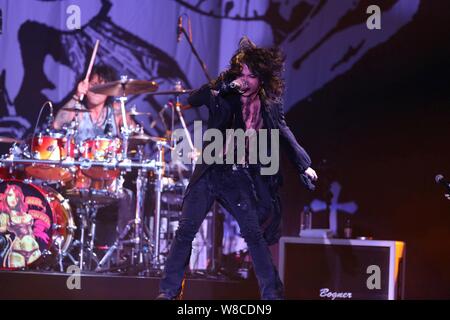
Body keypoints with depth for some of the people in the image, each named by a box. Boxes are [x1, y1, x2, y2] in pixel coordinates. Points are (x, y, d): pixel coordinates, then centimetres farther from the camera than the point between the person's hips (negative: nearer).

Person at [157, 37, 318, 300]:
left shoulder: (270, 107, 3)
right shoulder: (224, 96, -3)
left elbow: (285, 136, 16)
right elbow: (192, 101, -15)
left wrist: (305, 165, 13)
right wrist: (215, 90, -30)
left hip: (241, 178, 1)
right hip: (211, 172, -1)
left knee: (255, 234, -3)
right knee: (186, 230, -5)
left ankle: (272, 293, 6)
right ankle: (169, 291, 3)